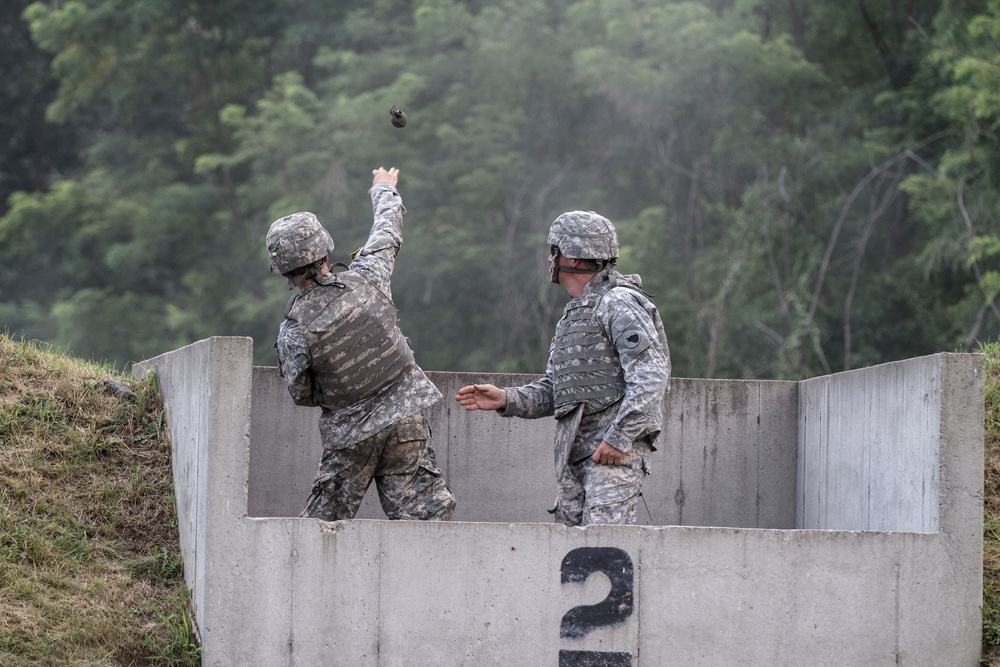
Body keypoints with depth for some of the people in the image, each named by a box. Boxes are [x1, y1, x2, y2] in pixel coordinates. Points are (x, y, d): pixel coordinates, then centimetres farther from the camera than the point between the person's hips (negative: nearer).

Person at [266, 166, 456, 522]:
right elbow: (386, 236, 13)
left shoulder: (293, 331, -13)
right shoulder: (364, 279, -7)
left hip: (349, 435, -2)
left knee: (322, 520, 11)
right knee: (424, 515, 0)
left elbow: (302, 394, -4)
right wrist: (384, 189, 33)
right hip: (405, 422, 2)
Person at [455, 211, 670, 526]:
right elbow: (552, 392, 23)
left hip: (616, 450, -10)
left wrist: (619, 438, -23)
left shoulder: (619, 304, -7)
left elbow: (651, 375, -18)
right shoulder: (573, 315, 24)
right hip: (575, 453, 10)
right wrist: (505, 399, 5)